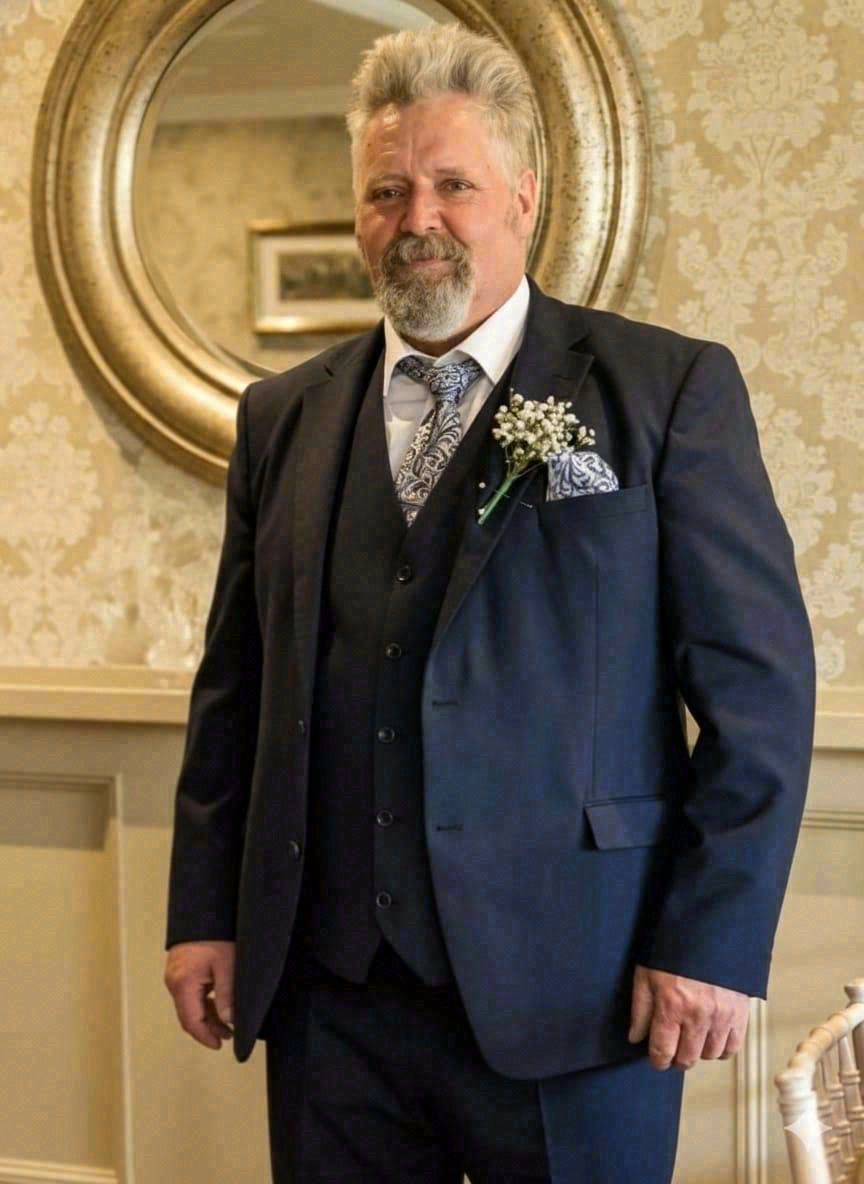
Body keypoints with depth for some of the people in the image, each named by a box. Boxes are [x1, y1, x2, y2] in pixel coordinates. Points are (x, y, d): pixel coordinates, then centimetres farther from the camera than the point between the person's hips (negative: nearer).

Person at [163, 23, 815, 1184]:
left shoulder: (670, 389, -2)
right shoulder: (284, 417, 9)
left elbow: (760, 682, -5)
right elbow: (234, 687, 13)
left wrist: (713, 944, -9)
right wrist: (204, 914, 8)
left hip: (573, 996, -3)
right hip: (329, 993, 4)